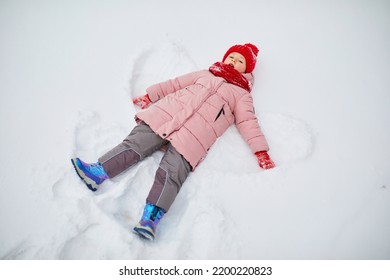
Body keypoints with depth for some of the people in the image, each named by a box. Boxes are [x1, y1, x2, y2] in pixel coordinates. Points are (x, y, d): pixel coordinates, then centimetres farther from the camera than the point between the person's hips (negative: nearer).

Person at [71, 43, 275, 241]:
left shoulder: (241, 94, 21)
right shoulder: (206, 74, 31)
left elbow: (248, 122, 10)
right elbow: (176, 84, 28)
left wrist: (260, 151, -2)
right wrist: (150, 95, 21)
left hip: (194, 135, -4)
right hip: (166, 114, 4)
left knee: (172, 173, -24)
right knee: (137, 141, -16)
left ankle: (151, 217, -37)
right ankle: (98, 172, -23)